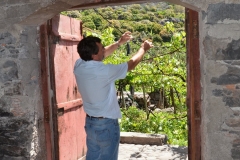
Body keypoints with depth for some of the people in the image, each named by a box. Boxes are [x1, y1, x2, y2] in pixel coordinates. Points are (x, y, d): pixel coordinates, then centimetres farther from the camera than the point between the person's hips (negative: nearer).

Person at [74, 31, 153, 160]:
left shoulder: (79, 66, -7)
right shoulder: (103, 71, -26)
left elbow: (101, 55, 13)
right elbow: (131, 65, -10)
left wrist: (119, 43, 13)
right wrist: (143, 49, 6)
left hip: (90, 122, 7)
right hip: (106, 124, -7)